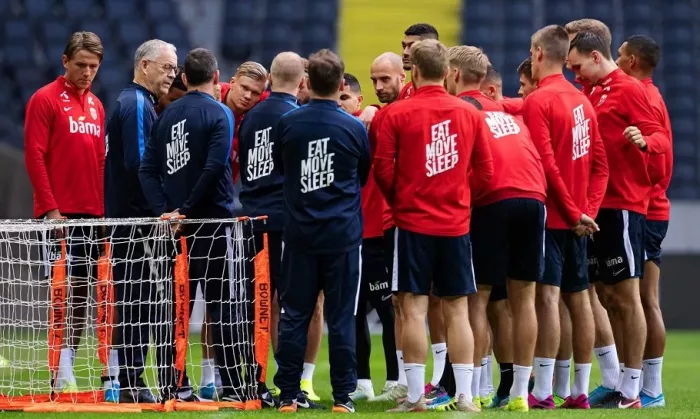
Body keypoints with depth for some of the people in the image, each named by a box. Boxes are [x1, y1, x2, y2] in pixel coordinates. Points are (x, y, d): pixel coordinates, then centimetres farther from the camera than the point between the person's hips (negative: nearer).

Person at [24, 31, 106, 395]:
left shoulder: (96, 105, 16)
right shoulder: (45, 100, -4)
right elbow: (34, 156, -9)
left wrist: (105, 206, 11)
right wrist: (50, 208, -14)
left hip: (92, 214, 6)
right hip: (60, 214, -6)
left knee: (82, 292, 7)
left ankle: (70, 362, 13)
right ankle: (62, 376, -8)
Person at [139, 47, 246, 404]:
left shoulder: (167, 115, 10)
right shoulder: (218, 114, -7)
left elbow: (147, 169, 4)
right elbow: (214, 167, -18)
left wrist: (165, 210, -4)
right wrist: (185, 210, -12)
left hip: (177, 224, 5)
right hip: (211, 221, -5)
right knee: (221, 304, -4)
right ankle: (232, 386, -6)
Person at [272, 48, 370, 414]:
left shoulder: (288, 124, -3)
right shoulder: (354, 128, -6)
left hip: (299, 233, 1)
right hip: (343, 233, -1)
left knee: (294, 315, 6)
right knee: (341, 317, 3)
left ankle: (289, 395, 7)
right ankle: (342, 396, 3)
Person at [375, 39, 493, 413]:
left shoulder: (397, 113, -7)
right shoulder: (469, 113, 2)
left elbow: (383, 170, -6)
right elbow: (485, 171, 6)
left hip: (413, 222, -2)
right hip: (457, 224, 2)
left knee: (414, 309, 1)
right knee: (457, 311, 6)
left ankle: (415, 395, -1)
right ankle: (464, 394, 4)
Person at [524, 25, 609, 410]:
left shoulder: (538, 102, -11)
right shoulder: (582, 101, 11)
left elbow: (545, 162, -17)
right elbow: (600, 162, 10)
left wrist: (573, 212, -11)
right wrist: (588, 209, 5)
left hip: (551, 215, -7)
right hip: (577, 216, 7)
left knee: (548, 296, -10)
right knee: (578, 297, 9)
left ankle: (543, 392, -14)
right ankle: (580, 391, 12)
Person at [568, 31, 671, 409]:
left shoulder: (628, 89, -8)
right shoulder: (597, 94, 18)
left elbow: (662, 138, -15)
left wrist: (644, 141, -36)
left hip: (623, 205, -9)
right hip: (604, 204, 9)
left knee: (627, 297, -7)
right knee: (615, 298, 11)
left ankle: (630, 391, -5)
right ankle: (623, 385, 15)